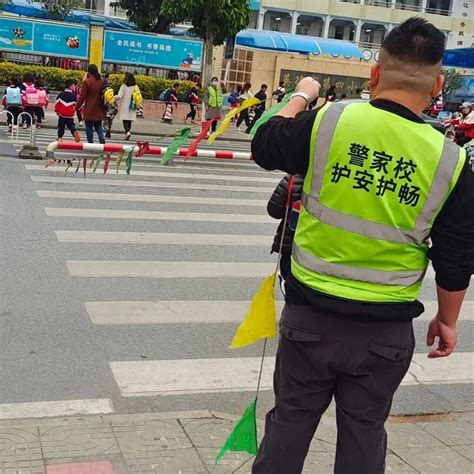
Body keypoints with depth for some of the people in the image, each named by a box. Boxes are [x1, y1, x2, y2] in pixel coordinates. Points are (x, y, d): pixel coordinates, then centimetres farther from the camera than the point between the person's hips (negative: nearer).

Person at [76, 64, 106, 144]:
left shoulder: (87, 81, -12)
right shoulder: (102, 81, 2)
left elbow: (82, 96, -9)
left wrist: (77, 107, 2)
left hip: (89, 109, -4)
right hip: (99, 109, 4)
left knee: (89, 126, 6)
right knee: (98, 125, 18)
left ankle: (90, 143, 6)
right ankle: (101, 137, -7)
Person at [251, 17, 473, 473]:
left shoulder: (327, 121, -13)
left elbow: (264, 147, 7)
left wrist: (300, 96, 22)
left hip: (310, 315, 0)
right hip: (386, 330, 1)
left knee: (290, 422, 17)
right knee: (363, 434, 18)